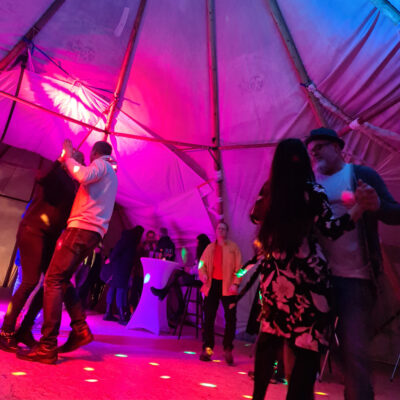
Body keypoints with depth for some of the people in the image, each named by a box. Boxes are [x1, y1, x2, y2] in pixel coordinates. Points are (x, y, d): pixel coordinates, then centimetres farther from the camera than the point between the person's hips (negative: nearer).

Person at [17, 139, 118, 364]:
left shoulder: (100, 164, 1)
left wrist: (68, 157, -6)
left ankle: (48, 348, -16)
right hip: (93, 233, 9)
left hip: (82, 228, -9)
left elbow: (84, 176, -22)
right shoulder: (111, 176, 30)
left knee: (53, 280, -12)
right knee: (62, 280, 14)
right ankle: (80, 329, 4)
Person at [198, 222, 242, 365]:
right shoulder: (210, 247, 14)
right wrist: (203, 274, -9)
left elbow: (238, 266, -1)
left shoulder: (233, 247, 5)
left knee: (231, 318, -2)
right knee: (208, 318, 4)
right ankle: (207, 349, 14)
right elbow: (202, 264, 12)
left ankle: (228, 350, 12)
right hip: (212, 285, 3)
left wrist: (235, 283, -12)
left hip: (227, 286, -2)